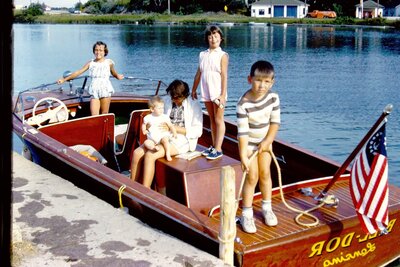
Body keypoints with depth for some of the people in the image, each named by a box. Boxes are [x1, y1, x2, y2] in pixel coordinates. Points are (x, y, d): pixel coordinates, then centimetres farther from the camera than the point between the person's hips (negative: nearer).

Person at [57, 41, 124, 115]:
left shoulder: (109, 63, 4)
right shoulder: (91, 63, 7)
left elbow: (114, 73, 21)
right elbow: (78, 72, 10)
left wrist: (118, 76, 5)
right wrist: (64, 79, 11)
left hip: (105, 91, -1)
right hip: (94, 92, 1)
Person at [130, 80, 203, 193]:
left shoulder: (194, 105, -4)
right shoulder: (167, 101, 10)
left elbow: (197, 131, -9)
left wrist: (174, 128, -18)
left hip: (181, 141, -6)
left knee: (150, 155, -27)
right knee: (137, 153, -18)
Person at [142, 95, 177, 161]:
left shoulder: (165, 117, -3)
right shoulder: (148, 118, 2)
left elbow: (170, 125, -3)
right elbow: (144, 124, 21)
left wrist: (174, 132, -17)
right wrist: (144, 131, 5)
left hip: (162, 136, -2)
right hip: (152, 139, 2)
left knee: (165, 140, -33)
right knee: (146, 142, -26)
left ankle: (168, 154, -33)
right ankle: (153, 147, -52)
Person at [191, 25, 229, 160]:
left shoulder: (222, 55, -6)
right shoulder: (203, 55, 8)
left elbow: (224, 76, -11)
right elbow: (198, 74, 13)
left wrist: (223, 95, -16)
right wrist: (194, 90, 14)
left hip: (218, 92, -5)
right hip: (206, 92, 5)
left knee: (218, 120, 0)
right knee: (212, 120, 12)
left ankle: (218, 149, 1)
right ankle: (214, 146, 20)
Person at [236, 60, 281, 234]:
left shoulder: (273, 97, -16)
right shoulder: (243, 104, -28)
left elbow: (275, 121, -7)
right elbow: (243, 131, -28)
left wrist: (267, 141, -13)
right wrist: (243, 156, -28)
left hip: (265, 141, 4)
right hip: (248, 143, -4)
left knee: (265, 173, 10)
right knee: (252, 177, -4)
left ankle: (267, 208, 26)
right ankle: (247, 214, 5)